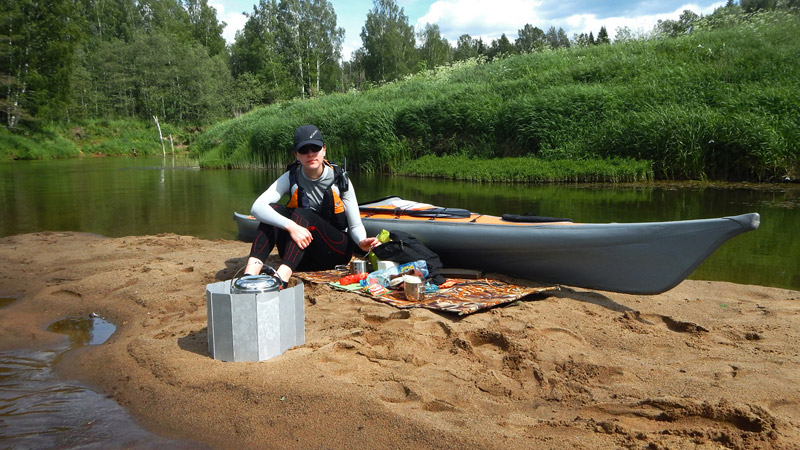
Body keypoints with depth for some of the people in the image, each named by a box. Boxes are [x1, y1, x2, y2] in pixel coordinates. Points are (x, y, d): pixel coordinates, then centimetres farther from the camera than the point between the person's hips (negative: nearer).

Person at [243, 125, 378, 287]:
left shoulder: (340, 180, -7)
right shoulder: (291, 178, -6)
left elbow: (355, 226, -6)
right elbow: (257, 207, -22)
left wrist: (362, 241, -31)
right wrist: (290, 226, -39)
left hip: (336, 252, -2)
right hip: (301, 255, 2)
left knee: (302, 214, -29)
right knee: (273, 210, -23)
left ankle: (282, 276, -50)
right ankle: (251, 271, -43)